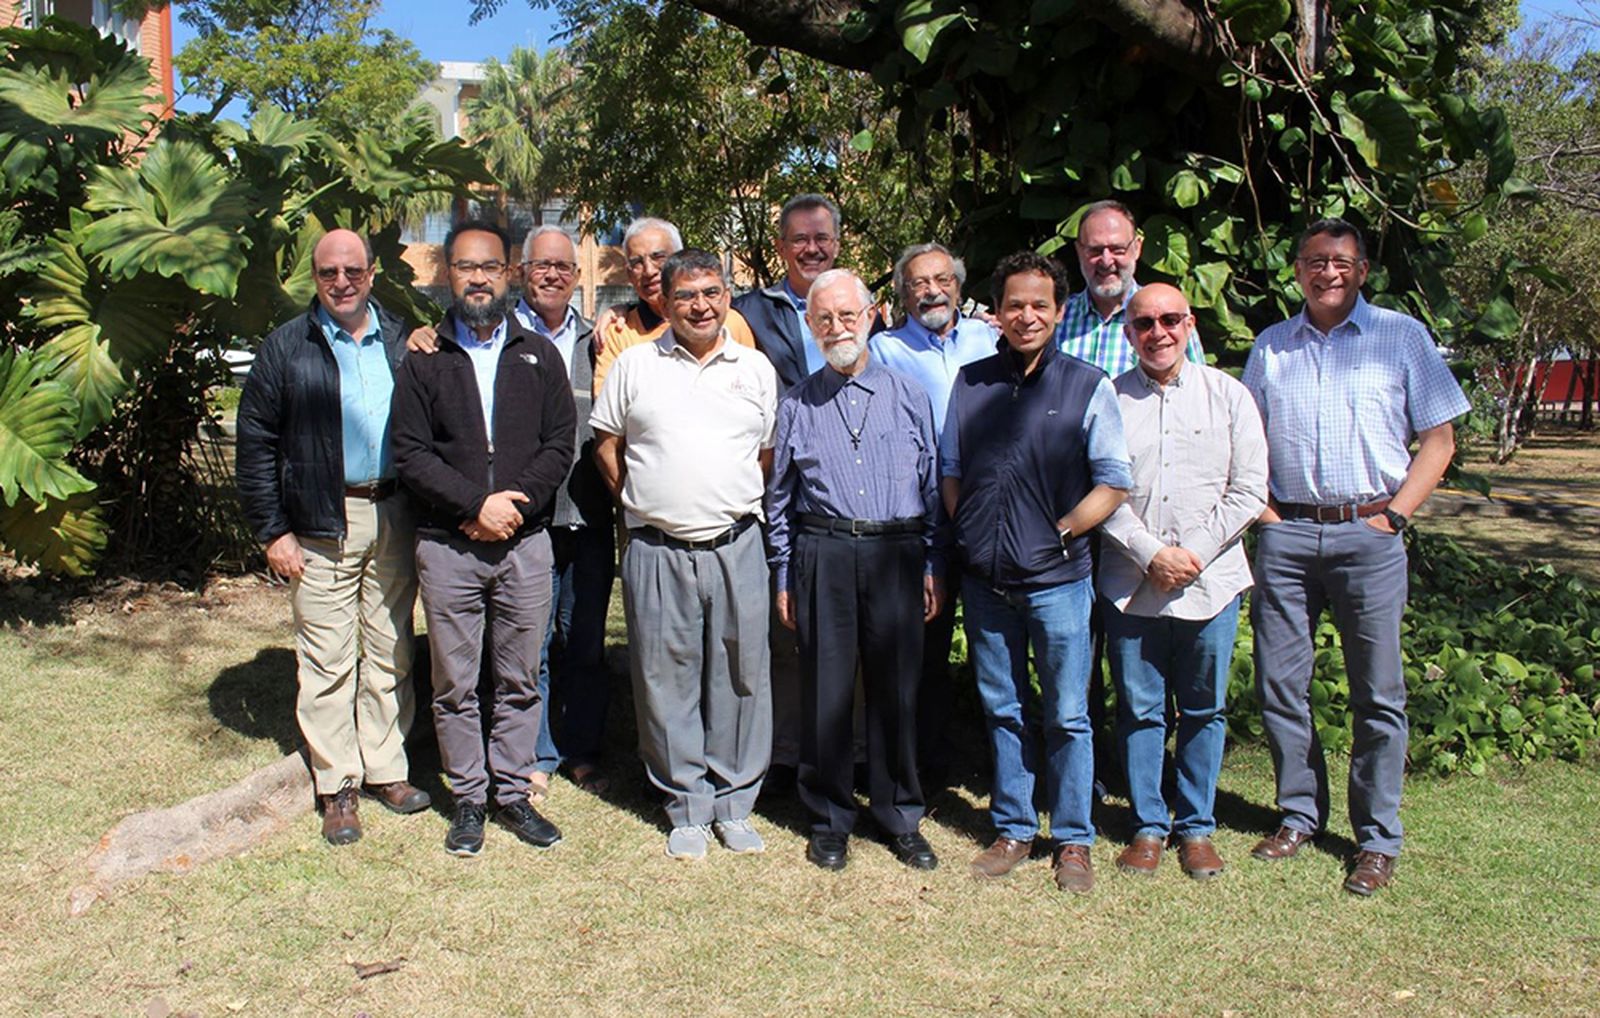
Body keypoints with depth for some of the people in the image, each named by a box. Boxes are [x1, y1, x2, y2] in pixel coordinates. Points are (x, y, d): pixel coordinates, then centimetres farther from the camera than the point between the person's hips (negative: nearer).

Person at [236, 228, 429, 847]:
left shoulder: (400, 340, 8)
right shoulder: (287, 348, 0)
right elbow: (256, 442, 0)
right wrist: (272, 531, -4)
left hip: (394, 516, 3)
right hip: (323, 524, -3)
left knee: (391, 652, 10)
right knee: (327, 661, 2)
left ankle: (385, 768, 23)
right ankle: (337, 786, 13)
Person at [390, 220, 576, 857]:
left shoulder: (539, 356, 10)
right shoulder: (423, 360, 6)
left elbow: (560, 444, 2)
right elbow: (411, 454, -2)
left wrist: (517, 503, -11)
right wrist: (477, 504, -13)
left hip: (525, 543, 1)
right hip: (447, 547, -1)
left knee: (520, 680, 8)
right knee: (455, 685, 6)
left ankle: (512, 793, 21)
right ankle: (468, 799, 18)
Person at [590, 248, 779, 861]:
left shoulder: (756, 368, 9)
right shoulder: (635, 364, 6)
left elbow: (768, 454, 15)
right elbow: (606, 443, 12)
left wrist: (738, 506, 8)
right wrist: (640, 503, 7)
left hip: (736, 548, 1)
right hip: (656, 550, 0)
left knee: (740, 677, 6)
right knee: (667, 680, 5)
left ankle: (734, 803, 20)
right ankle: (687, 809, 19)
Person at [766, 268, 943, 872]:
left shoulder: (908, 396, 9)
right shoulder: (796, 405, 9)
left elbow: (932, 486, 11)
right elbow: (780, 499, 12)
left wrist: (932, 566, 7)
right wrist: (784, 579, 9)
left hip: (897, 555, 0)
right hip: (823, 556, 0)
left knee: (897, 688, 5)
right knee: (825, 690, 3)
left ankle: (901, 819, 20)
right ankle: (829, 819, 18)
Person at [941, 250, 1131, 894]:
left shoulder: (1087, 387, -1)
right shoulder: (970, 383, 8)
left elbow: (1114, 481, -1)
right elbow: (949, 471, 15)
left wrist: (1059, 533, -9)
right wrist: (970, 534, 2)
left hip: (1057, 578, -3)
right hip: (985, 580, 3)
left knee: (1066, 715, 5)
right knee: (1002, 710, 13)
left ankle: (1073, 841, 19)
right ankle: (1013, 831, 26)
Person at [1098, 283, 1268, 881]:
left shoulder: (1228, 396, 4)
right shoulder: (1109, 399, 1)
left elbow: (1249, 489, 1)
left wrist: (1195, 553, -9)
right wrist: (1151, 555, -12)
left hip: (1210, 582, 1)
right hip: (1130, 584, 0)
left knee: (1204, 710, 10)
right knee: (1139, 710, 7)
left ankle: (1196, 826, 24)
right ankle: (1148, 826, 21)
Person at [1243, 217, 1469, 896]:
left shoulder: (1402, 338, 5)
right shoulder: (1270, 347, 13)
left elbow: (1438, 440, 4)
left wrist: (1393, 515, -6)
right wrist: (1261, 511, 1)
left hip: (1368, 536, -2)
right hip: (1285, 535, 3)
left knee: (1377, 694, 2)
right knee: (1279, 685, 6)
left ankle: (1378, 839, 13)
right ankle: (1300, 814, 23)